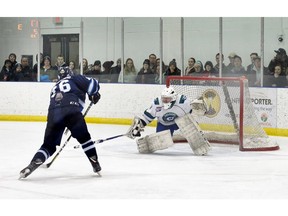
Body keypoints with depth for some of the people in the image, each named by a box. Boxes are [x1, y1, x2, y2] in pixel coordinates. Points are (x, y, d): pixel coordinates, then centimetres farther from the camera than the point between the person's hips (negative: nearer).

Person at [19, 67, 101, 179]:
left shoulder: (55, 87, 39)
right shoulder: (75, 79, 23)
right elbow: (92, 83, 7)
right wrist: (94, 95, 25)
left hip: (53, 113, 4)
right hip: (72, 110, -4)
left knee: (49, 144, 12)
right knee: (84, 138, 15)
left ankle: (34, 163, -9)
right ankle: (95, 164, 12)